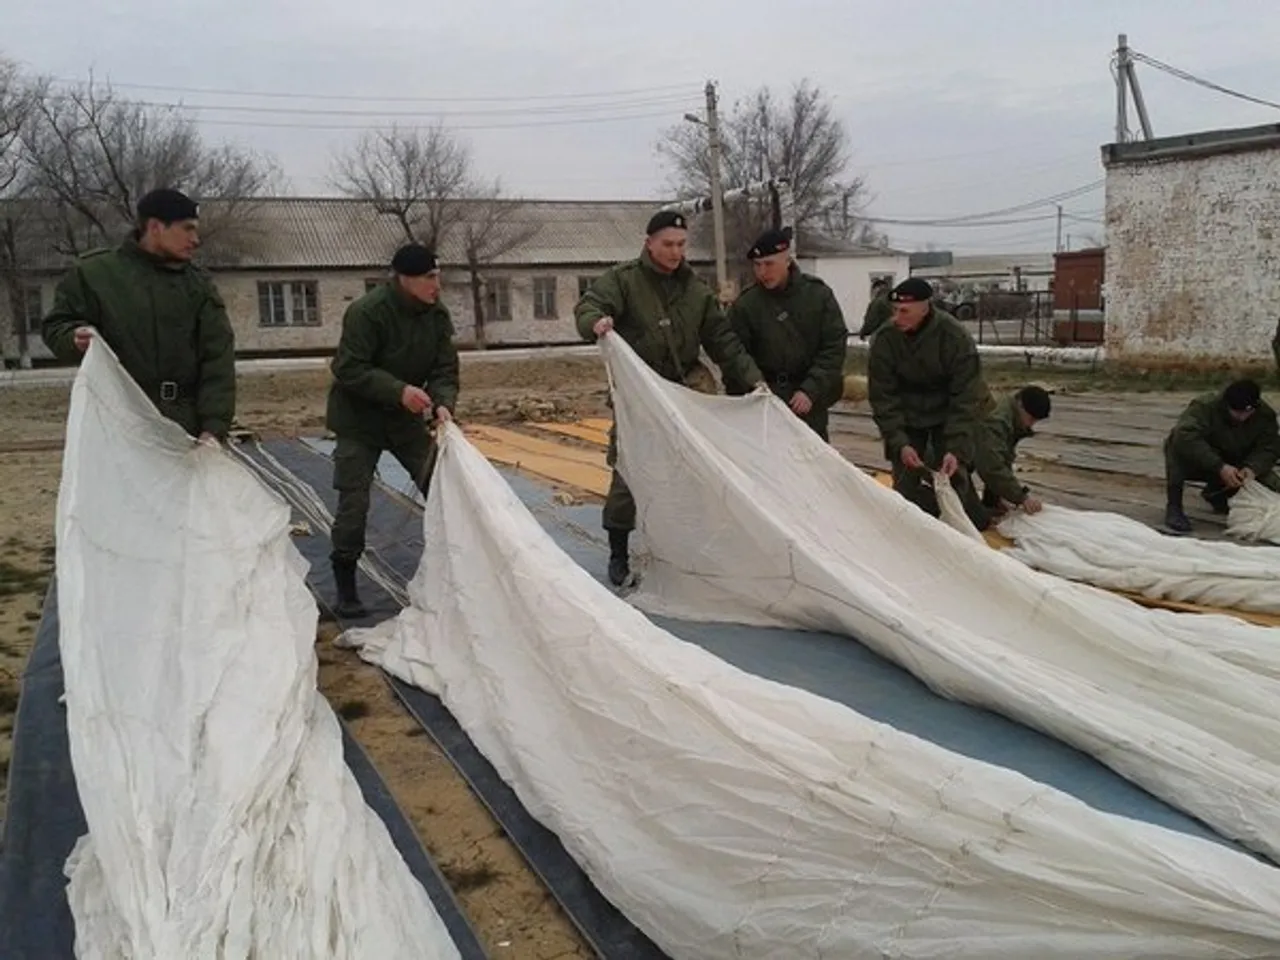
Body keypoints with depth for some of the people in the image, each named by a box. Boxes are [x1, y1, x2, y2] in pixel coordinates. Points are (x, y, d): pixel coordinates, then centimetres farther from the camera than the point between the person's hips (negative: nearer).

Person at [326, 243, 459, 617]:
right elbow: (349, 370, -25)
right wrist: (399, 391, -34)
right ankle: (345, 586, 9)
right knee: (353, 502, -6)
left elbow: (445, 368, -4)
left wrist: (443, 404, -24)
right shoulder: (366, 312, -24)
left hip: (405, 417, 5)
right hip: (358, 418, -5)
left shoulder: (437, 314, -5)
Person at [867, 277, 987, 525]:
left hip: (948, 417, -1)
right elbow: (882, 398, -15)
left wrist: (957, 449, -29)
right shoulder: (885, 339, -19)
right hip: (906, 418, 2)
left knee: (952, 477, -6)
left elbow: (966, 400, -21)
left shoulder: (955, 337, -24)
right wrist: (899, 443, -24)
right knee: (905, 481, -1)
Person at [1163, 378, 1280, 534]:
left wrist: (1252, 468, -39)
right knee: (1177, 444, -37)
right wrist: (1220, 467, -52)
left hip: (1234, 466, 5)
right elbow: (1186, 437, -46)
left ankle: (1216, 492, 16)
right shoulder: (1204, 406, -30)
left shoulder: (1265, 414, -13)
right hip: (1199, 462, -5)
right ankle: (1174, 507, -26)